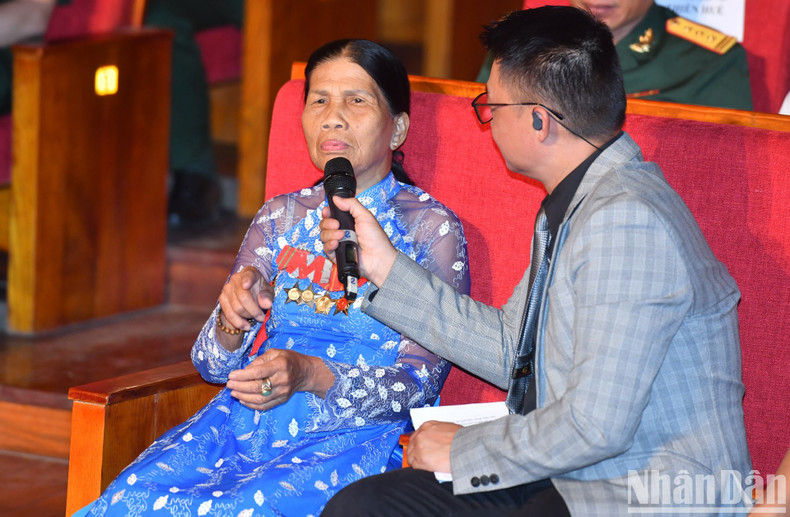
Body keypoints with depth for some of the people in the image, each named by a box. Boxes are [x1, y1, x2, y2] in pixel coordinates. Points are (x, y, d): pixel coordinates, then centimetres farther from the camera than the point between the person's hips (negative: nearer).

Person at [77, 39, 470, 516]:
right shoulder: (281, 217, 18)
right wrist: (232, 317, -11)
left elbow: (418, 382, -5)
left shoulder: (432, 227, 3)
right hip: (249, 418, 4)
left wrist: (311, 374, -23)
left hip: (356, 434, -4)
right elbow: (213, 366, 14)